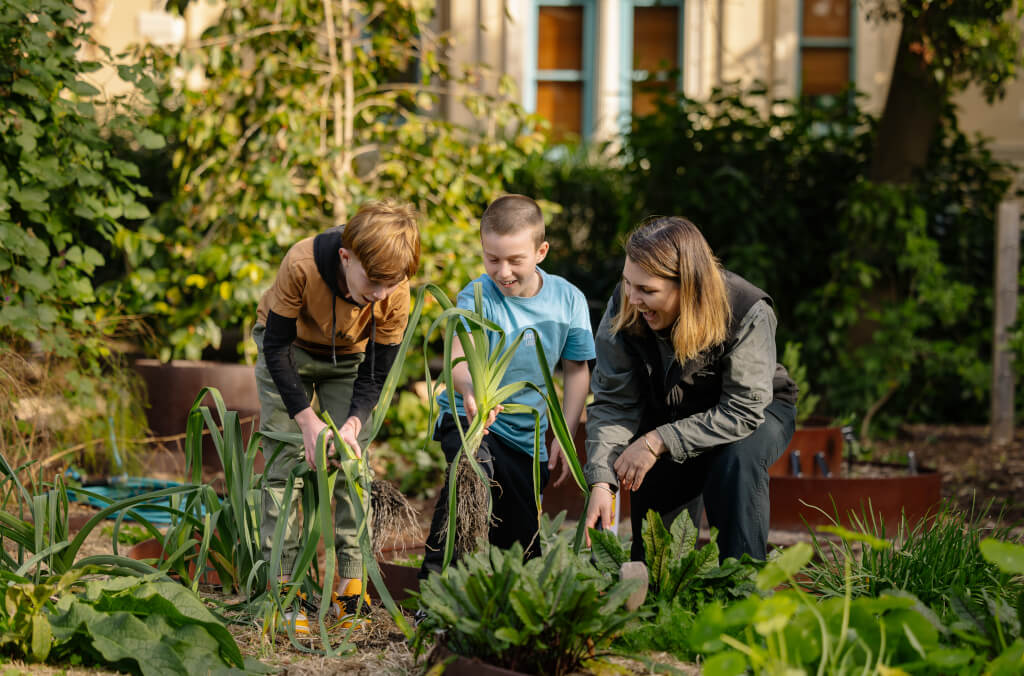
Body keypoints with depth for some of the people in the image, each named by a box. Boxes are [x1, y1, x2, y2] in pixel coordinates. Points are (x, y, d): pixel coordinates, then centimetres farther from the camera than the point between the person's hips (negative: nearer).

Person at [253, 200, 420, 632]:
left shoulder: (396, 294, -30)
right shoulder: (302, 264, -38)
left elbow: (375, 375, -17)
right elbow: (277, 347, -26)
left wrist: (352, 424, -35)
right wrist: (308, 421, -32)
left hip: (348, 361, 2)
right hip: (289, 352, -2)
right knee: (285, 463, -11)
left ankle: (352, 582, -4)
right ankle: (282, 584, -11)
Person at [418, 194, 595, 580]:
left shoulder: (568, 300, -7)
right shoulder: (477, 297, -18)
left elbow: (576, 371, 5)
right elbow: (459, 358, -36)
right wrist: (469, 388, -59)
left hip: (528, 434, 4)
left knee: (523, 549, 6)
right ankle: (435, 579, -30)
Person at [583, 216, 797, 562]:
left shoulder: (748, 314, -33)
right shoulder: (624, 308, -21)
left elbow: (743, 410, -30)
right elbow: (612, 403, -18)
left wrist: (659, 442, -34)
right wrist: (601, 482, -32)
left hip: (757, 413, -4)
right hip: (669, 414, 4)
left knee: (736, 458, -33)